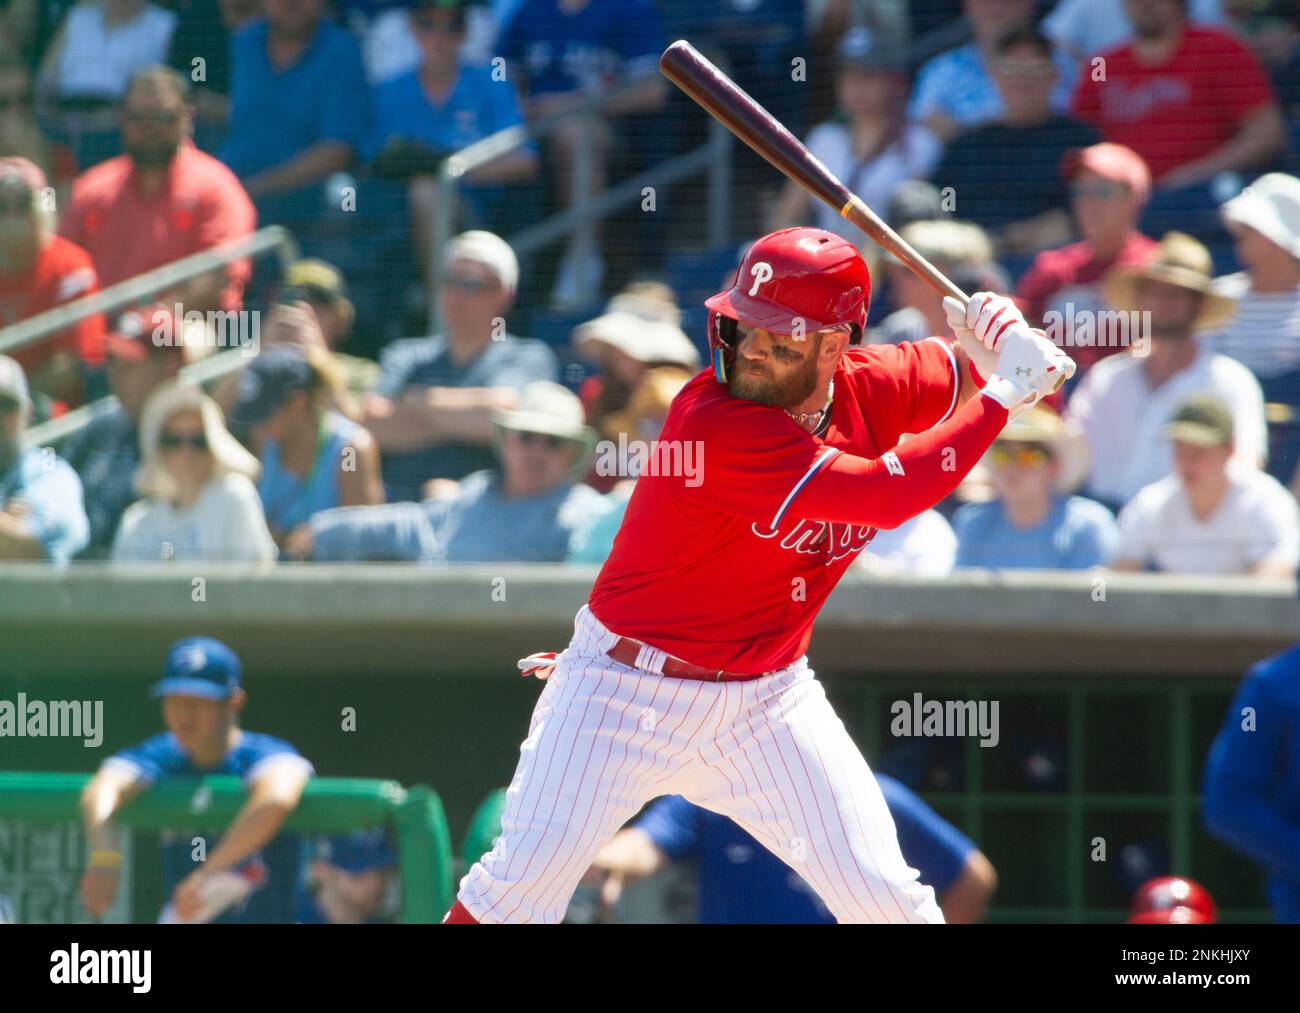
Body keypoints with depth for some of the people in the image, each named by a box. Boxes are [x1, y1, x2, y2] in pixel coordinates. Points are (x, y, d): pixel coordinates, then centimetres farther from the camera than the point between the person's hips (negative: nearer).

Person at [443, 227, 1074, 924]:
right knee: (526, 873, -16)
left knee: (884, 895, -2)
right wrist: (1003, 396, -23)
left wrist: (1002, 344, -13)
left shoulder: (867, 387, -5)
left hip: (768, 698, 5)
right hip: (626, 690, -5)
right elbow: (886, 494, -30)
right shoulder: (713, 421, -27)